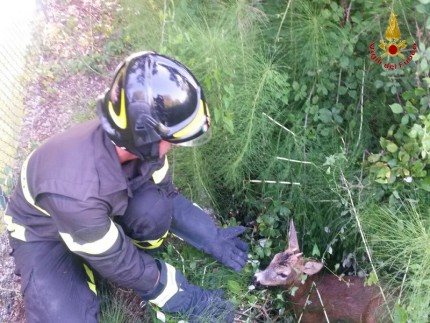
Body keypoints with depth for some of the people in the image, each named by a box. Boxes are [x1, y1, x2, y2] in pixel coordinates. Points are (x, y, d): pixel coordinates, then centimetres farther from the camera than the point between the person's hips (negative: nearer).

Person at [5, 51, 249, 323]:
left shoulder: (138, 143, -23)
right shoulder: (77, 192, -43)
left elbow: (168, 195, -4)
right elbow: (116, 263, -28)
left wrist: (212, 238, -7)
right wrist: (182, 297, -17)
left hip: (103, 212, 5)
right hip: (43, 234, -4)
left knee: (155, 204, -26)